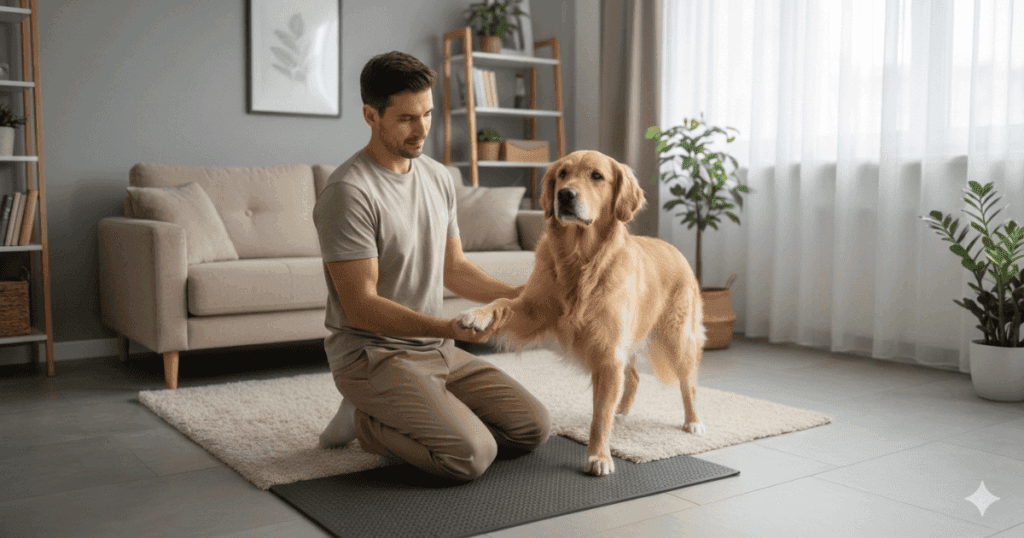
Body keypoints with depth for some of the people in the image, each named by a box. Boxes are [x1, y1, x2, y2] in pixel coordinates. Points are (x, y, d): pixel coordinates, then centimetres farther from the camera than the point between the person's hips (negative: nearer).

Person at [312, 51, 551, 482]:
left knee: (533, 428, 3)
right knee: (472, 455, -24)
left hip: (437, 351, 8)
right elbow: (361, 307, -22)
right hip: (373, 356, -8)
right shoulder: (348, 192, -19)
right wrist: (446, 328, -33)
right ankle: (366, 421, 2)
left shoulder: (438, 177, 7)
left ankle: (395, 414, 14)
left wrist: (514, 295, -1)